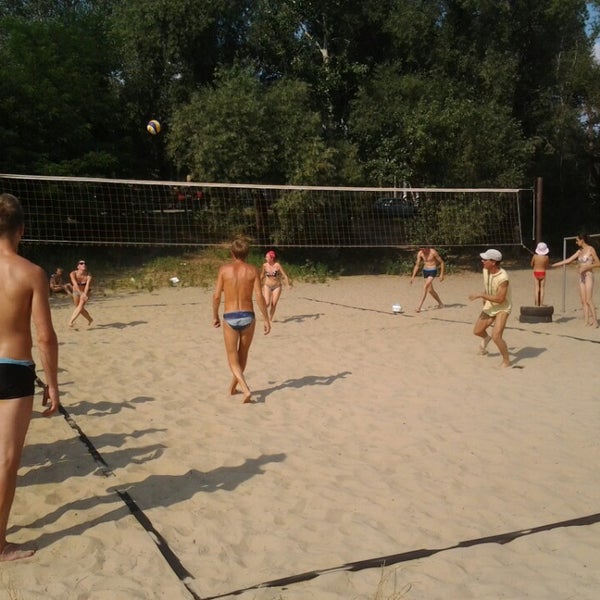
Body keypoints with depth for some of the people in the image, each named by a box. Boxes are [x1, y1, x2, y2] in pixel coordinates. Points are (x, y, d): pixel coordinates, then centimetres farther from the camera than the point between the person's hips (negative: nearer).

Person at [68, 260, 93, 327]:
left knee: (81, 305, -22)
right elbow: (75, 284, -39)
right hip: (76, 291, 2)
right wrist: (81, 293, -54)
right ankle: (90, 319, 34)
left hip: (86, 291, -2)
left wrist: (84, 294, -61)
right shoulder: (73, 274, -28)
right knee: (79, 308, 12)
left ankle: (71, 321, -25)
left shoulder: (88, 275, -29)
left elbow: (87, 286, -42)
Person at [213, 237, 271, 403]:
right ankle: (233, 387, 36)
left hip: (230, 318, -1)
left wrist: (215, 316, 11)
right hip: (248, 316, 1)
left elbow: (216, 296, -3)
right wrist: (266, 319, -2)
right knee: (242, 356, 21)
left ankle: (245, 389, -13)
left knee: (233, 359, 7)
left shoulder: (224, 269, -2)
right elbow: (259, 297, -9)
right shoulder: (253, 271, -2)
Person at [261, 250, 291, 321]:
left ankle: (270, 319, 18)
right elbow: (262, 276, 10)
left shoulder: (277, 265, -14)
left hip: (277, 286, -1)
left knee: (274, 304, 1)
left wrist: (288, 285, -21)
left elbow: (285, 275, -10)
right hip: (267, 286, 1)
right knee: (267, 303, -16)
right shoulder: (265, 265, -6)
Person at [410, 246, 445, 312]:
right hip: (425, 271, 6)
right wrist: (413, 276, -4)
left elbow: (441, 262, -8)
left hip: (433, 271, -6)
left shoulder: (433, 252, -18)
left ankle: (419, 307, -23)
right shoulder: (420, 253, -5)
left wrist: (441, 274, -10)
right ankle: (440, 303, 34)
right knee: (430, 290, 12)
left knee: (425, 287, -21)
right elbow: (417, 265, 3)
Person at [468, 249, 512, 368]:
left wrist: (480, 295, -29)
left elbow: (500, 299, -30)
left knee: (496, 336, -20)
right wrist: (484, 298, 8)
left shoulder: (503, 278, -32)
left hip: (502, 308, -7)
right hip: (490, 306, 7)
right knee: (477, 331, 15)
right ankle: (486, 338, 52)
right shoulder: (486, 270, -9)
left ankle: (506, 361, 2)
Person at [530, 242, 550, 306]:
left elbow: (532, 265, 2)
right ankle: (541, 304, 7)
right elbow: (547, 267, 2)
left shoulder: (535, 256, -11)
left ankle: (536, 304, 6)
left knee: (536, 289, 6)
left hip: (536, 273, 0)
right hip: (543, 273, 0)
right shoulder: (546, 257, -10)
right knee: (542, 289, 7)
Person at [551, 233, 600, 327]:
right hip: (581, 277, 7)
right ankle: (586, 321, 0)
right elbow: (568, 260, 15)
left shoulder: (591, 249, -4)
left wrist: (585, 267, -14)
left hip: (588, 275, -7)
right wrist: (554, 265, 13)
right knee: (583, 301, 1)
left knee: (589, 300, -12)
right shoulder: (579, 251, 14)